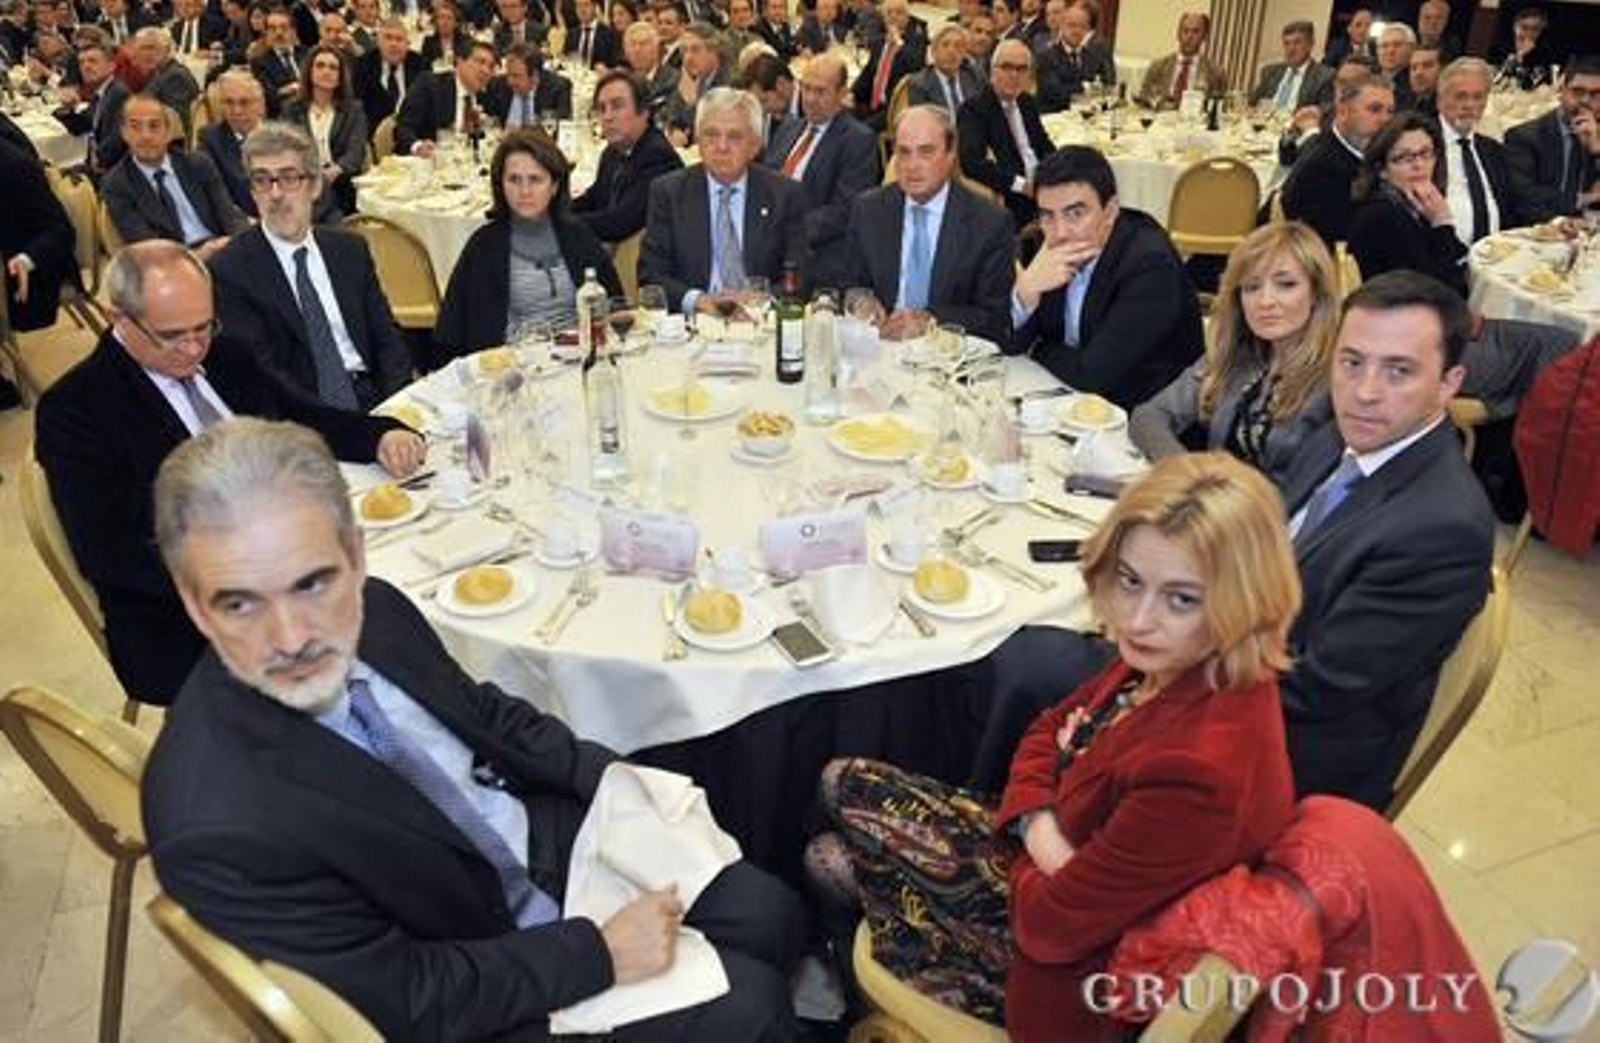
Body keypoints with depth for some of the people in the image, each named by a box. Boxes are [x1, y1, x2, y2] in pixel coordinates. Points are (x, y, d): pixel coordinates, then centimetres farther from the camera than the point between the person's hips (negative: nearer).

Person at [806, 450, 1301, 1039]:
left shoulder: (1202, 771, -40)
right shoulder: (1175, 661, -14)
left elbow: (1052, 925, -28)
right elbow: (1049, 730, 3)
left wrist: (1031, 848, -7)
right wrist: (1038, 826, -17)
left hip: (1064, 972, -7)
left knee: (833, 857, 5)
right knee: (844, 783, 11)